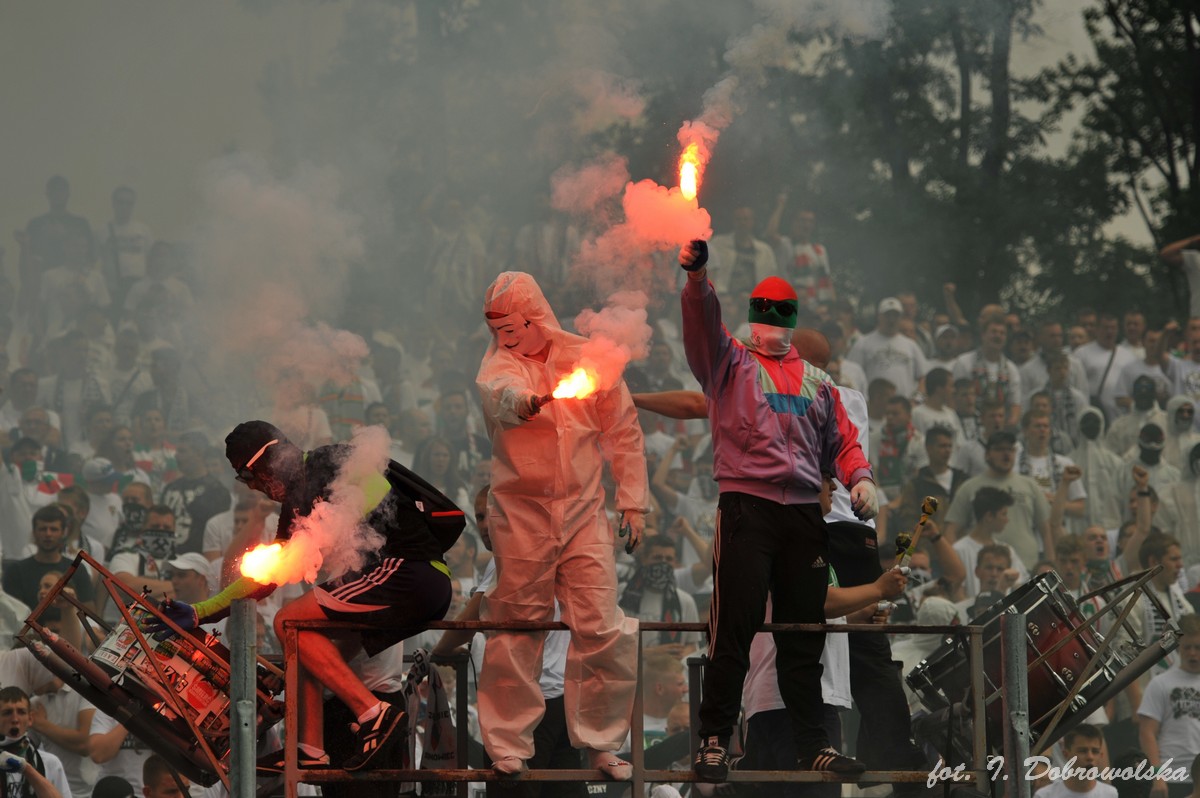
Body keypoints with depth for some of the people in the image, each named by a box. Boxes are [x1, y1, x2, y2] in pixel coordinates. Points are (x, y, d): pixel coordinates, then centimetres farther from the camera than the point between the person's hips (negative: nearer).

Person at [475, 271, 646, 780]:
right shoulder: (500, 362, -1)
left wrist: (633, 502, 8)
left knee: (602, 630, -5)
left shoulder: (587, 359, 4)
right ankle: (508, 744, 12)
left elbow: (623, 433, 12)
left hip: (583, 510, 1)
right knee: (516, 628, 2)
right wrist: (520, 401, -50)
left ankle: (600, 742, 6)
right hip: (520, 513, -1)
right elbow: (498, 393, -26)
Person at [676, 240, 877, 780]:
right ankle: (714, 742, -4)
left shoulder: (815, 381, 21)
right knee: (734, 629, -9)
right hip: (746, 506, -4)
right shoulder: (729, 362, 8)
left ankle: (813, 745, 13)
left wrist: (859, 477, 2)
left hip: (804, 512, 4)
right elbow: (702, 326, -11)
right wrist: (697, 277, -31)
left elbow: (841, 441, 23)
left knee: (805, 633, 7)